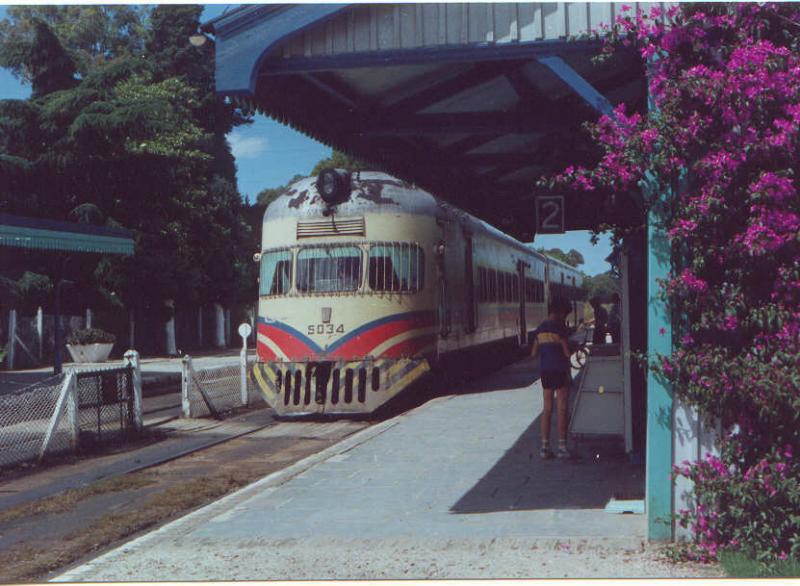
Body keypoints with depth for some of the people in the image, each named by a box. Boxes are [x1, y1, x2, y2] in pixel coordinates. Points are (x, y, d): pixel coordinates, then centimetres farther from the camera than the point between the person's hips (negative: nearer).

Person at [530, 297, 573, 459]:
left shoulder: (540, 329, 7)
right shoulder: (559, 327, -13)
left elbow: (533, 353, 10)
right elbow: (566, 352, -14)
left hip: (545, 371, 6)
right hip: (560, 371, -6)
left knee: (547, 409, 10)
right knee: (561, 410, 0)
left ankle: (545, 446, 9)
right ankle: (562, 446, 1)